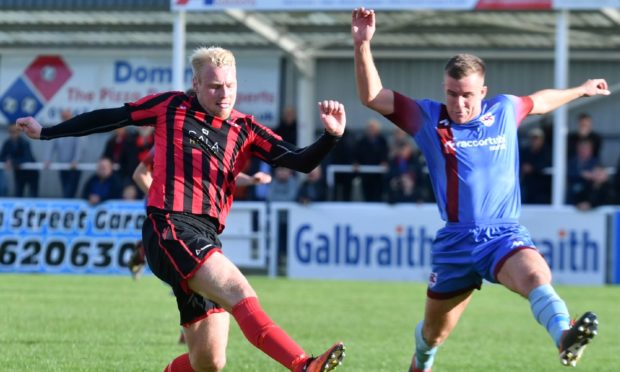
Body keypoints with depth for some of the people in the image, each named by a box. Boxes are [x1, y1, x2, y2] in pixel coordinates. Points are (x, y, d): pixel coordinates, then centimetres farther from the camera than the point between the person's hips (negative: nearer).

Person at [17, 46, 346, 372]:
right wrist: (45, 132, 24)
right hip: (170, 228, -6)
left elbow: (301, 162, 7)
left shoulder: (245, 130, 15)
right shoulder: (172, 107, 9)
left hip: (207, 240, 6)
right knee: (240, 293, -29)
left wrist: (331, 136, -12)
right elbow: (110, 118, 18)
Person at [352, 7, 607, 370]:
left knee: (536, 275, -35)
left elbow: (540, 100, 30)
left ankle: (565, 338, -61)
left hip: (505, 233, 0)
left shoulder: (505, 110, 8)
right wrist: (363, 45, -18)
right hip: (456, 241, 1)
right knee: (434, 332, 11)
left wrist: (581, 90, 44)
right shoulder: (428, 118, 0)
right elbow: (372, 96, -5)